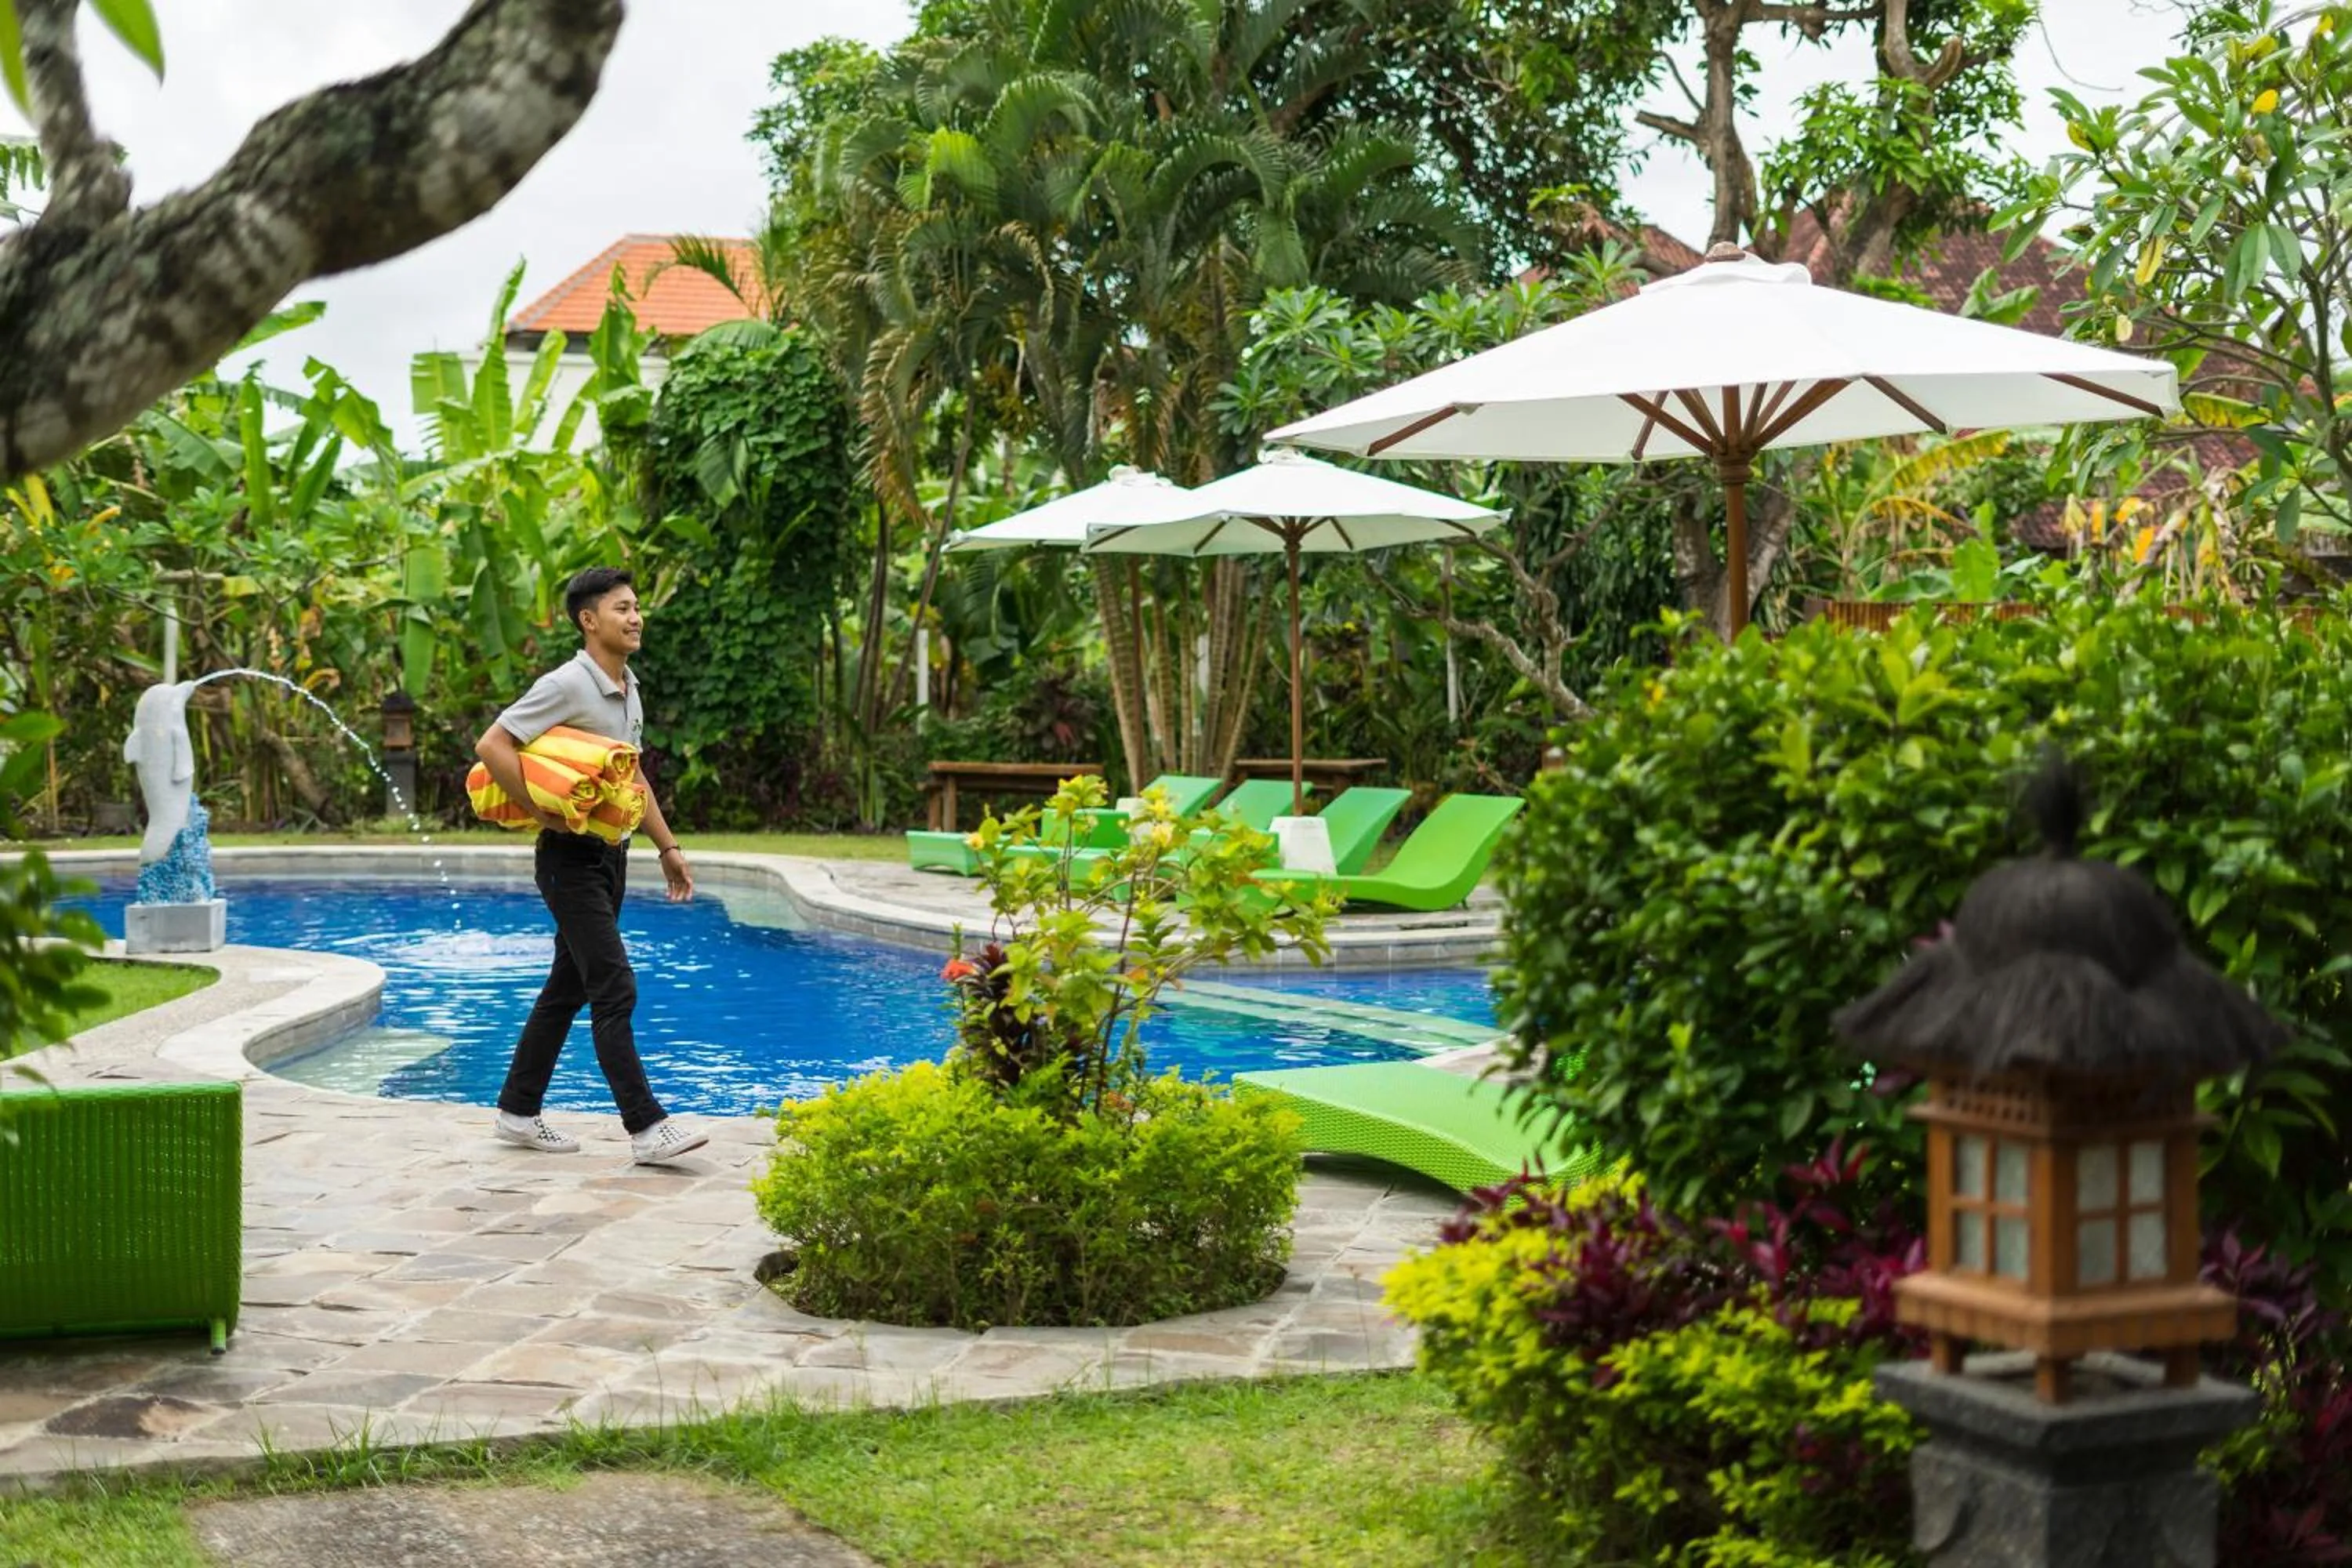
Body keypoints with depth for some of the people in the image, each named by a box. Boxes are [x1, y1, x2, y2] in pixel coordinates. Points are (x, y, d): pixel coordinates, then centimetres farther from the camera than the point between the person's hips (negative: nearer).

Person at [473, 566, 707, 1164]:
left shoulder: (628, 689, 11)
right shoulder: (566, 686, -16)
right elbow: (492, 746, -22)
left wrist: (667, 847, 19)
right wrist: (542, 812, -23)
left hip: (610, 853, 9)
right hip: (571, 855, -9)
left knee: (569, 988, 13)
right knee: (615, 989, -12)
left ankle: (518, 1111, 22)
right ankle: (646, 1127, -12)